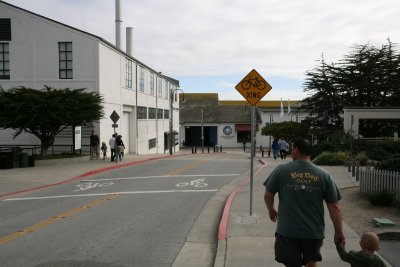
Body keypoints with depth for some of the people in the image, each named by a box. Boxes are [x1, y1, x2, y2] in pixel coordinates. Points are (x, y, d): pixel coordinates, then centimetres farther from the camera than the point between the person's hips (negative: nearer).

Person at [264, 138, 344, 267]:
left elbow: (268, 195, -2)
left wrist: (271, 210, 17)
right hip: (314, 232, 3)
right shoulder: (323, 175, -3)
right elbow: (334, 208, -3)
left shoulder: (281, 170, -8)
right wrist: (339, 232, 8)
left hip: (287, 231, -2)